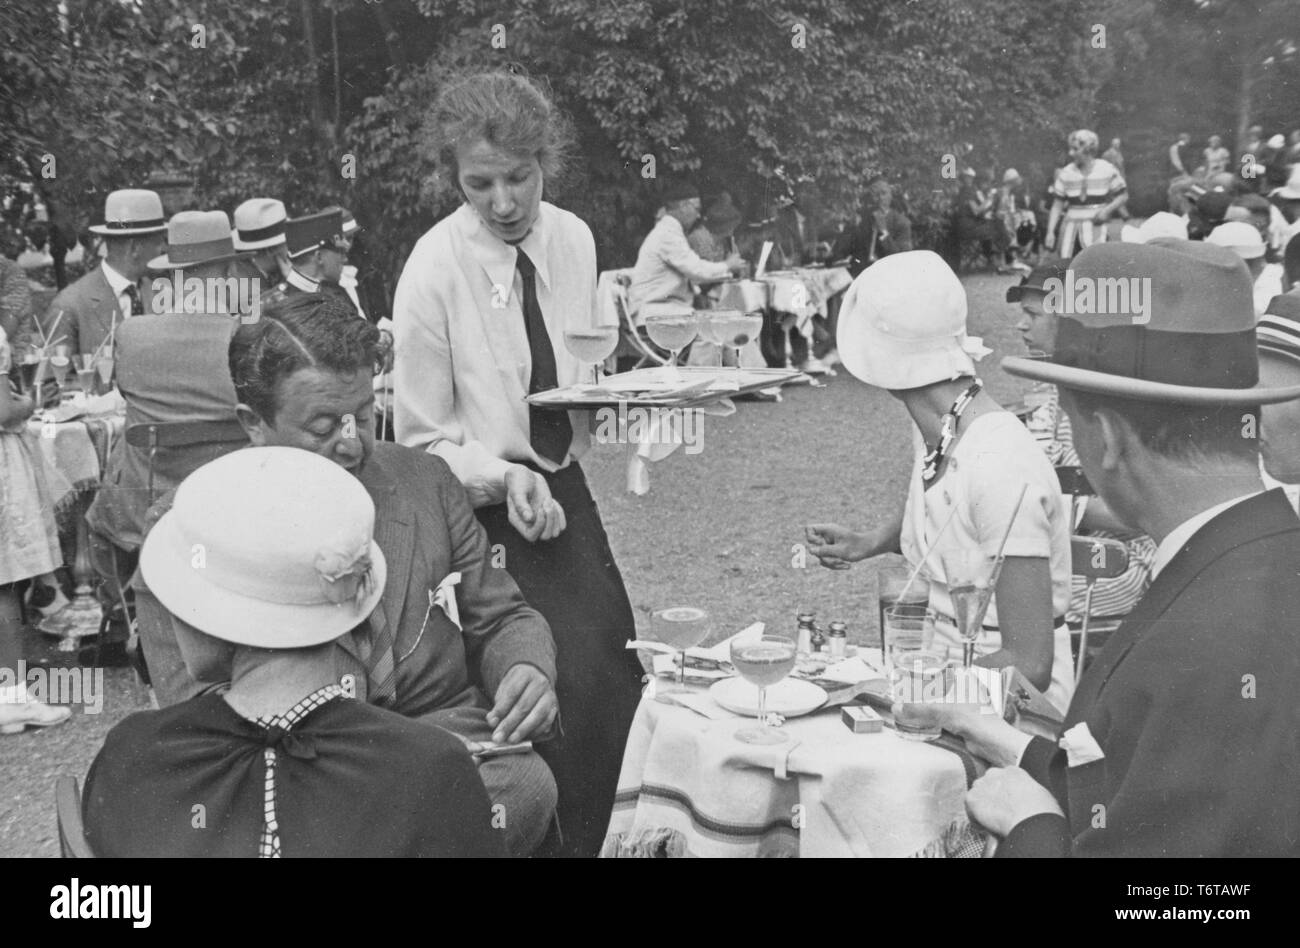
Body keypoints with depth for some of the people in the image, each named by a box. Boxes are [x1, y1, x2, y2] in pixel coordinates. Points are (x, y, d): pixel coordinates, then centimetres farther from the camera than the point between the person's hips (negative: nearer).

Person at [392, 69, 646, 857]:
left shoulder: (574, 239, 0)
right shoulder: (435, 268, -15)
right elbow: (422, 438, -8)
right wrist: (505, 476, -23)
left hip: (563, 491, 5)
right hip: (482, 509, -5)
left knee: (620, 678, 1)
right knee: (571, 681, -14)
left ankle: (586, 836, 26)